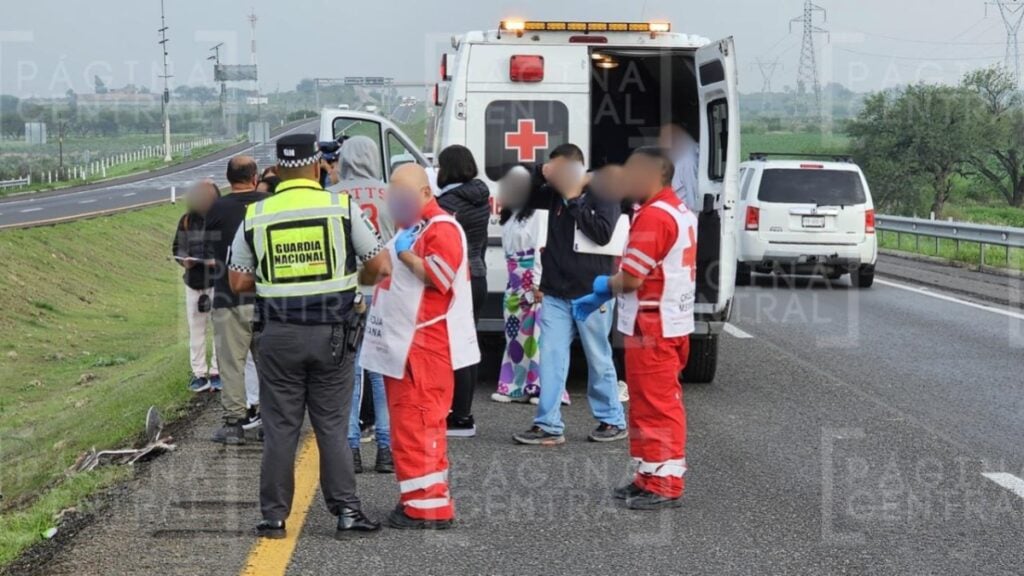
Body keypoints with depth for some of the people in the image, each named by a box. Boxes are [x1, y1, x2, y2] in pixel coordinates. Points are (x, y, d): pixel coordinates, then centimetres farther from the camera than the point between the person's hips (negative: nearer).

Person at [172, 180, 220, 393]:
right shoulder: (187, 220, 2)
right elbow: (177, 247, 10)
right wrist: (183, 260, -10)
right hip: (194, 281, 4)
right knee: (196, 327, 9)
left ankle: (217, 372, 12)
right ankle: (199, 373, 18)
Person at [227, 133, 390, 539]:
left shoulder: (256, 216, 1)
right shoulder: (342, 207, -4)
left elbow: (238, 282, 5)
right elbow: (380, 265, -3)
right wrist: (351, 278, 16)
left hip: (278, 336, 1)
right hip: (332, 333, -1)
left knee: (280, 429, 7)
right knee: (332, 427, 7)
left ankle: (275, 516, 11)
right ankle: (346, 511, 7)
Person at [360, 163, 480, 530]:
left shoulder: (442, 228, -10)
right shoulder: (406, 228, 22)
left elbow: (439, 277, -21)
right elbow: (388, 270, 34)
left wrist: (405, 255, -13)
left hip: (425, 345, -11)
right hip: (400, 345, 11)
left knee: (419, 423, -12)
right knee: (405, 423, 14)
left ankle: (430, 505, -10)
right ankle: (415, 499, 21)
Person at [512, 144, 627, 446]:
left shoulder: (602, 194, -6)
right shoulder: (554, 194, 9)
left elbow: (603, 232, -20)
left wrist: (573, 201, -15)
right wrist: (539, 174, 0)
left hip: (591, 293, -5)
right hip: (555, 293, 5)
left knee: (599, 361, 6)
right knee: (551, 360, 0)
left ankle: (613, 421, 19)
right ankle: (548, 425, 2)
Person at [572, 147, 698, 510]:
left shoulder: (653, 216, -18)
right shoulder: (681, 213, 14)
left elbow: (631, 279, -21)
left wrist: (604, 286, 1)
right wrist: (600, 299, 14)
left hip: (652, 328, -10)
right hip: (670, 325, 10)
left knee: (657, 406, -5)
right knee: (656, 404, 16)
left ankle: (664, 485, -1)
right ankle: (650, 478, 23)